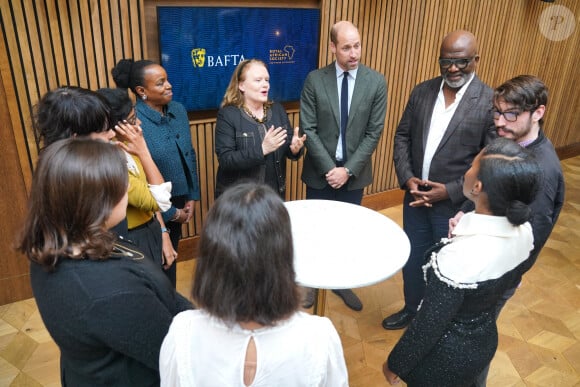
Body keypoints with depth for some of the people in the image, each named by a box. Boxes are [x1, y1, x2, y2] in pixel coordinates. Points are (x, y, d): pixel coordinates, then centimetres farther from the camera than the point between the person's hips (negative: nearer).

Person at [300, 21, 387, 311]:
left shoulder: (376, 82, -5)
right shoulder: (314, 80, -7)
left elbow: (374, 132, -7)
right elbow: (309, 129, -9)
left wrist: (348, 170, -14)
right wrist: (329, 168, -16)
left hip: (354, 173, 1)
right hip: (320, 172, 0)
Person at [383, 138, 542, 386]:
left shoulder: (460, 256, -39)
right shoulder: (524, 232, -16)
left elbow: (429, 326, -25)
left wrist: (396, 364, -10)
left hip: (447, 356, -6)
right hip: (484, 341, 6)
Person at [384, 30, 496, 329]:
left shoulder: (491, 102, -13)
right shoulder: (422, 91, 1)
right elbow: (402, 136, 5)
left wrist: (450, 191, -18)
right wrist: (407, 178, -9)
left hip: (456, 204, -4)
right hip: (415, 197, 4)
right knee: (412, 260, 20)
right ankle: (412, 310, 45)